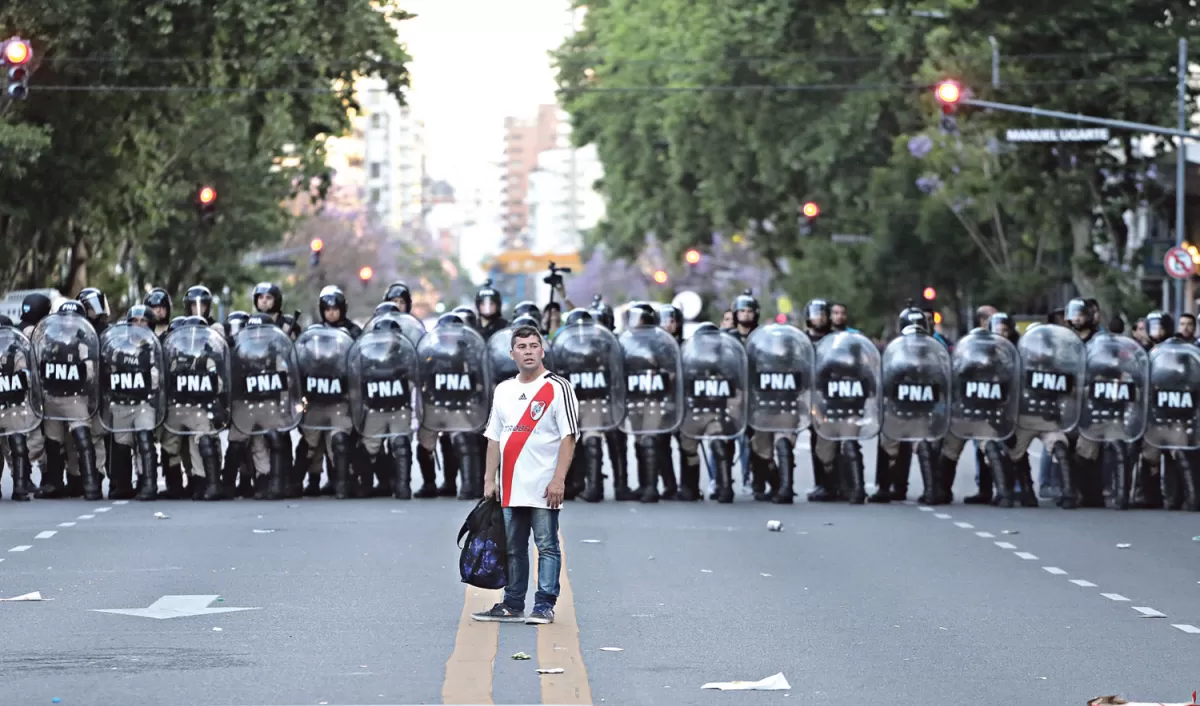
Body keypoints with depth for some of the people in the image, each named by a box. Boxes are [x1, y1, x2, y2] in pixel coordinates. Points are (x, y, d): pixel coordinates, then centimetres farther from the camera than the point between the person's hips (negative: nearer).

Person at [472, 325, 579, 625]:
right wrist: (490, 480, 10)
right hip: (511, 488, 6)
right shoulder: (503, 390, 15)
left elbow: (569, 436, -9)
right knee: (513, 548, 10)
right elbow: (494, 438, 17)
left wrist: (558, 479, -16)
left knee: (547, 547, -3)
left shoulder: (558, 388, -4)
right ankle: (512, 605, 16)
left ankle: (544, 605, 0)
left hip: (543, 488, -6)